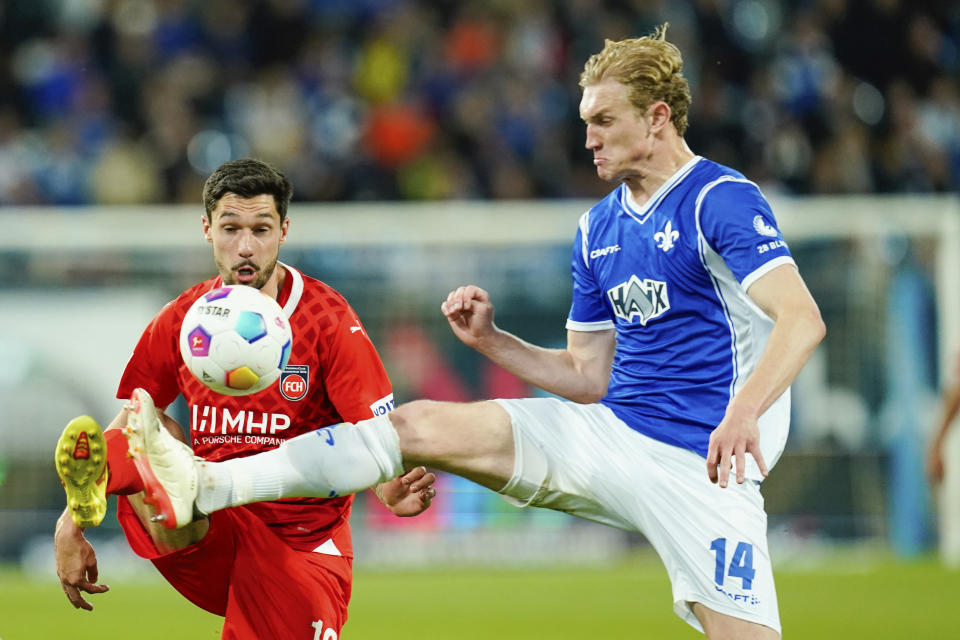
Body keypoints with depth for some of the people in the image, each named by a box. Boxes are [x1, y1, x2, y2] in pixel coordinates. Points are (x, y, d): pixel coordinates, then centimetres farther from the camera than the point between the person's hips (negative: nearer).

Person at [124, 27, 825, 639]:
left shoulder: (722, 200, -10)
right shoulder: (599, 228, 15)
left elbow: (803, 319, -23)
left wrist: (741, 416, -37)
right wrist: (491, 340, 6)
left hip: (699, 461, -6)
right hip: (610, 433, 6)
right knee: (421, 424, -7)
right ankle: (201, 488, -13)